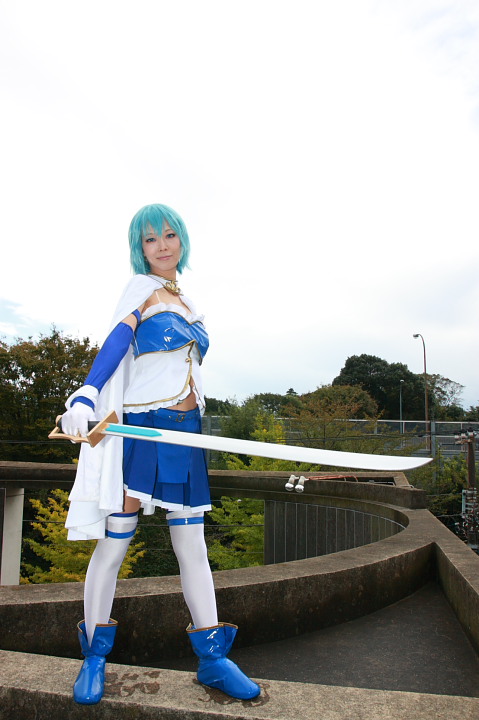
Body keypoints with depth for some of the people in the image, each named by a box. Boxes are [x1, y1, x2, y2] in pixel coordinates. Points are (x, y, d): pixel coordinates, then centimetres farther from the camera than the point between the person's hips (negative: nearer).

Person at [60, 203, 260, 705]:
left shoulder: (186, 302, 19)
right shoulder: (143, 288, 0)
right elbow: (115, 343, -15)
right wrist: (85, 396, -31)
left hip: (185, 432, 6)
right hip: (140, 427, -6)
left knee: (192, 546, 8)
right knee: (113, 543, 2)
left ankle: (212, 659, 18)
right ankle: (95, 655, 21)